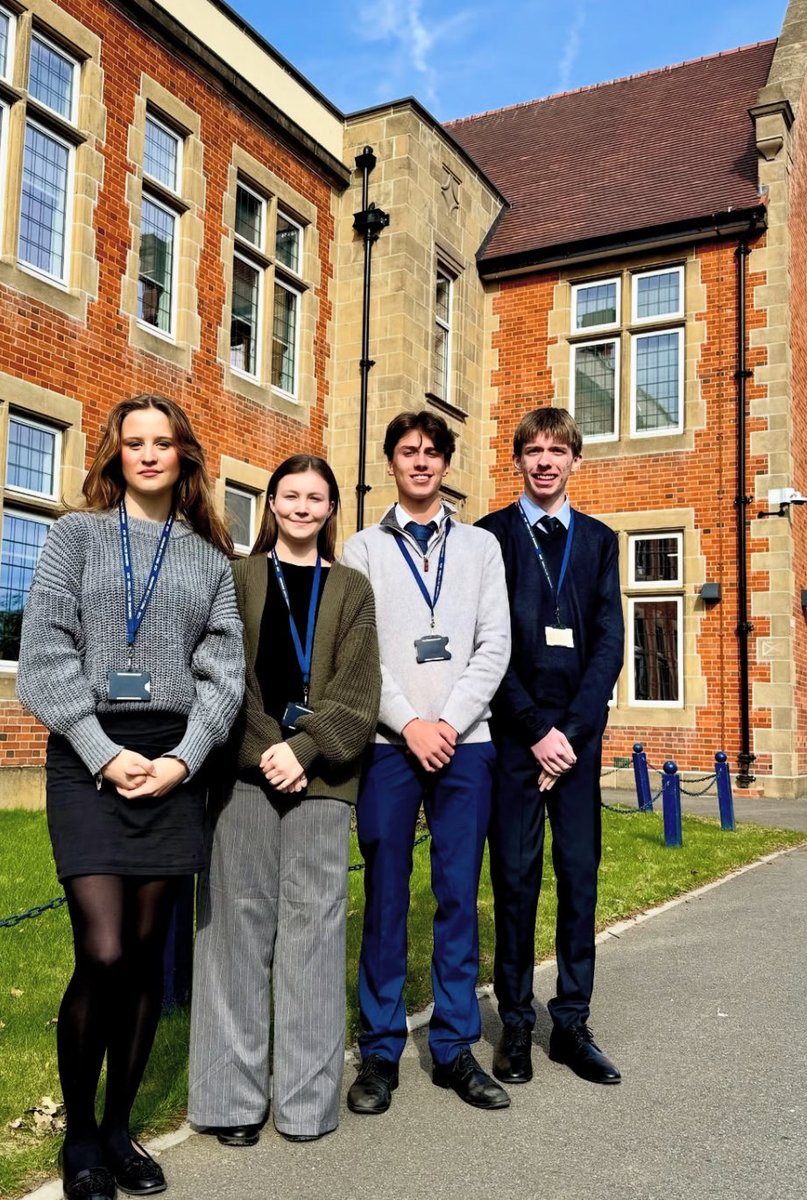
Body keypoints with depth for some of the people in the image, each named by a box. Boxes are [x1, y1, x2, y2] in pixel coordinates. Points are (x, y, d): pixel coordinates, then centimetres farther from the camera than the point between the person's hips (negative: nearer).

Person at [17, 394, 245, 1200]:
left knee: (147, 952, 6)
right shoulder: (78, 534, 7)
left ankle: (118, 1126, 23)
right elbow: (46, 651, -2)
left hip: (173, 762, 3)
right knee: (103, 954, -9)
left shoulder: (209, 556, 13)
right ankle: (78, 1135, 12)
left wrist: (181, 757, -7)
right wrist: (105, 754, -11)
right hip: (89, 756, -2)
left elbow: (223, 668, 7)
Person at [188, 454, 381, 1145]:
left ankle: (307, 1094, 13)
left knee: (313, 920, 2)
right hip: (245, 769, 0)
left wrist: (305, 750, -12)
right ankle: (235, 1092, 12)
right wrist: (266, 752, -11)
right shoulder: (238, 579, 12)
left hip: (320, 775, 0)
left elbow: (358, 691, 3)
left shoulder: (351, 590, 13)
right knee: (240, 918, 1)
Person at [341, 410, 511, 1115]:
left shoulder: (481, 546, 13)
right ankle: (381, 1052, 14)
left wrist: (451, 722, -8)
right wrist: (409, 724, -10)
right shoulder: (363, 550, 9)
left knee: (459, 898, 5)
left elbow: (494, 644, 4)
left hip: (464, 741, 1)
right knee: (385, 898, 3)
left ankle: (455, 1048, 17)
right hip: (389, 744, -1)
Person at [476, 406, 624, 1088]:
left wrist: (572, 729, -6)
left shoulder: (599, 540, 12)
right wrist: (536, 729, -8)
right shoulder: (490, 535, 3)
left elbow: (610, 642, 5)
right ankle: (516, 1025, 15)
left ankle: (572, 1024, 17)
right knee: (515, 876, 2)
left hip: (579, 730, 3)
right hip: (515, 730, -2)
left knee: (580, 875, 5)